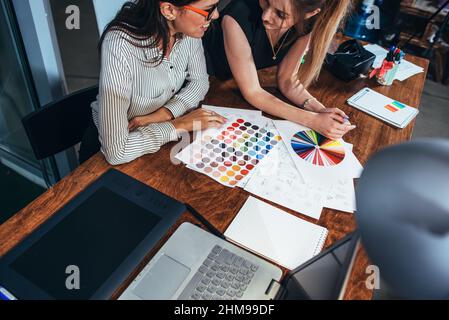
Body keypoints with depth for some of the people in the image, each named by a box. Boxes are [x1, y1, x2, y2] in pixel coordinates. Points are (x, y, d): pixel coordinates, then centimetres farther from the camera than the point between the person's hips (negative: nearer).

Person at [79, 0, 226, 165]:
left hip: (161, 129, 5)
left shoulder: (187, 29, -17)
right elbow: (116, 151, -35)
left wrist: (165, 114, -18)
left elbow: (200, 81, -2)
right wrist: (179, 125, -27)